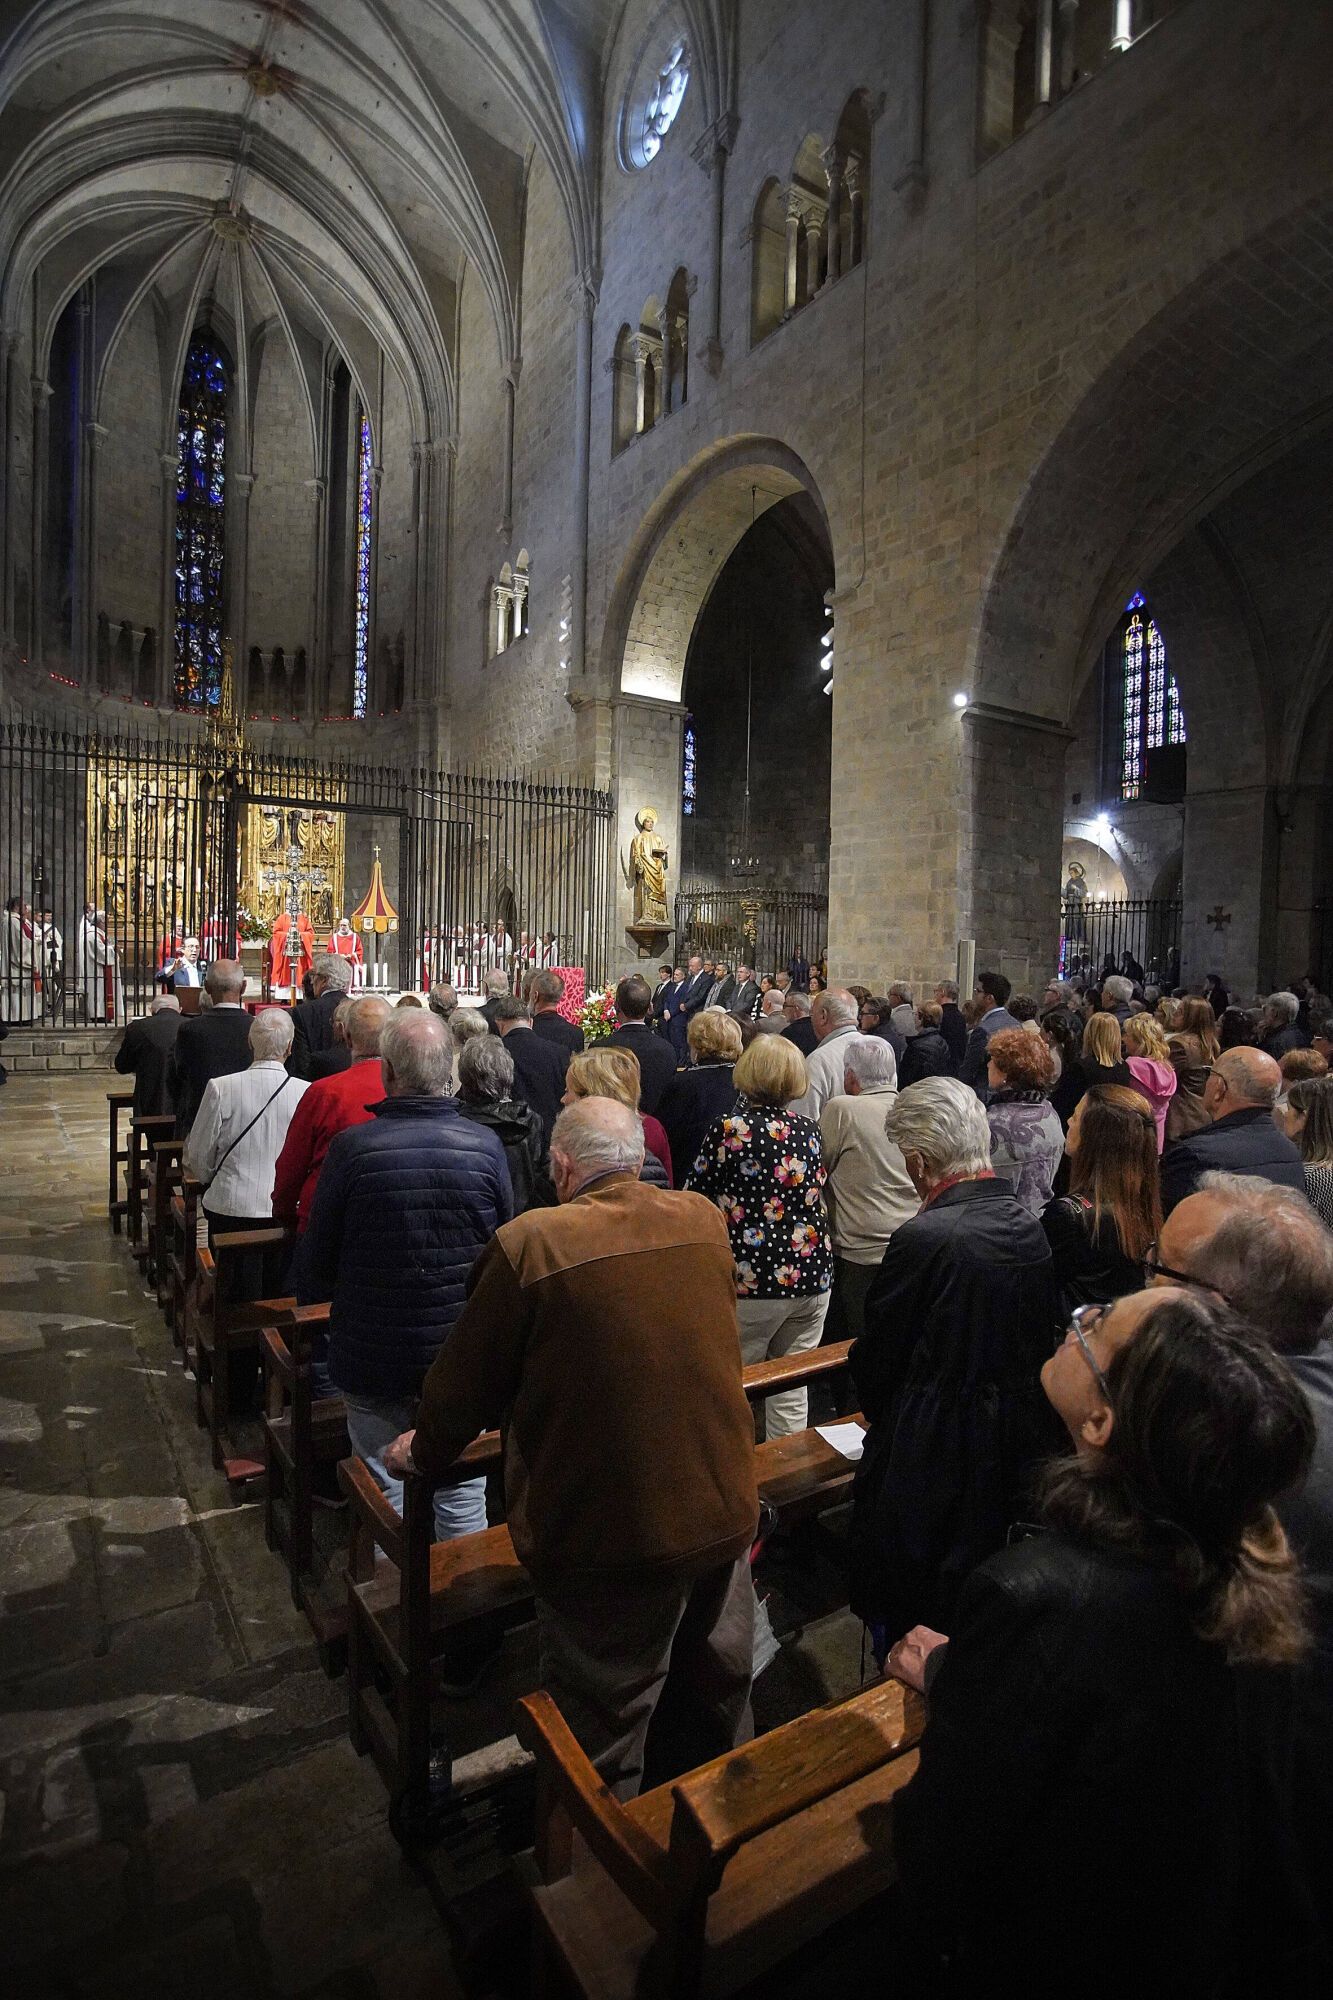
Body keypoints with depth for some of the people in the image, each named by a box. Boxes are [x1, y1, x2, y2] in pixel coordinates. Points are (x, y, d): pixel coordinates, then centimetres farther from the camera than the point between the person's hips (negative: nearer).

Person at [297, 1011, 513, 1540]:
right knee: (462, 1493, 16)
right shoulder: (485, 1145, -12)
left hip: (374, 1357, -1)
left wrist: (312, 1300, 17)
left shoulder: (352, 1147, -16)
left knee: (386, 1493, 18)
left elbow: (315, 1262, -4)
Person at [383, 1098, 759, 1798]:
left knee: (602, 1740, 19)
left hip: (610, 1538, -5)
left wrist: (425, 1449, 13)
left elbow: (467, 1379, -9)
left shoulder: (527, 1243, -22)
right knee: (717, 1696, 28)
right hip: (725, 1513, 6)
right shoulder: (705, 1220, -6)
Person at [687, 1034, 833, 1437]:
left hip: (749, 1280, -4)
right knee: (791, 1389, 15)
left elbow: (695, 1197, -5)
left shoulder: (728, 1128, -12)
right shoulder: (809, 1129, 3)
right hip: (811, 1276, 5)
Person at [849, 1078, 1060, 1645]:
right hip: (1016, 1454, 7)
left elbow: (874, 1364, -14)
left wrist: (877, 1412, 8)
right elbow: (1036, 1342, 7)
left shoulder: (922, 1238, -26)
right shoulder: (1032, 1228, -4)